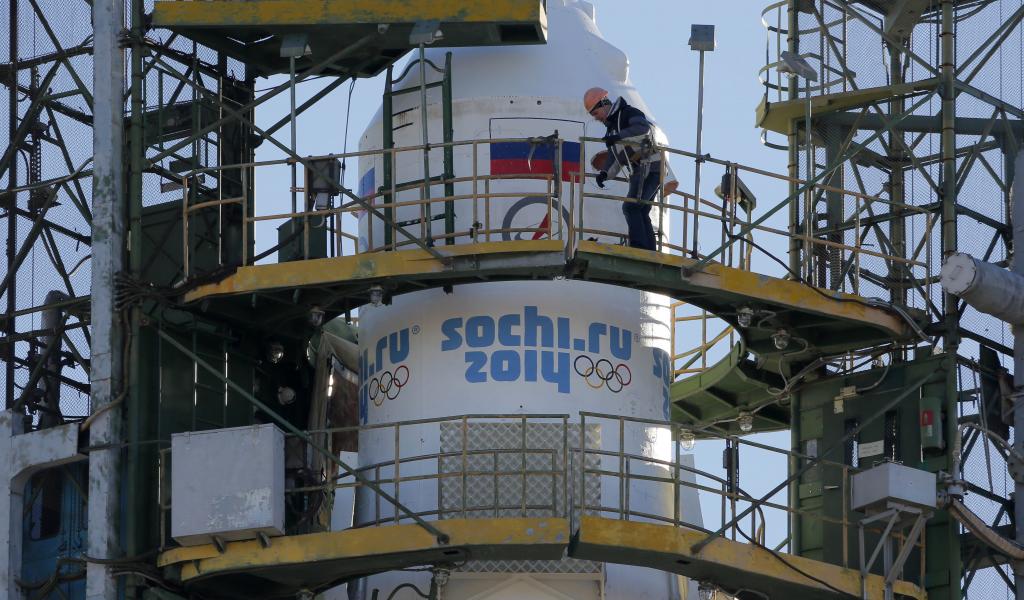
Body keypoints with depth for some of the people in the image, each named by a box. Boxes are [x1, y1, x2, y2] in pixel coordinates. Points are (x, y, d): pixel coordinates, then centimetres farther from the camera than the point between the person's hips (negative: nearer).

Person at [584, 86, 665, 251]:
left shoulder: (629, 114, -6)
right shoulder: (612, 126, 22)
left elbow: (643, 128, -28)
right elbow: (615, 157, 22)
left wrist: (619, 136, -38)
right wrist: (605, 173, 3)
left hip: (649, 168, -10)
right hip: (638, 172, 10)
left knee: (631, 207, -17)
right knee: (641, 213, 7)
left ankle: (639, 247, -22)